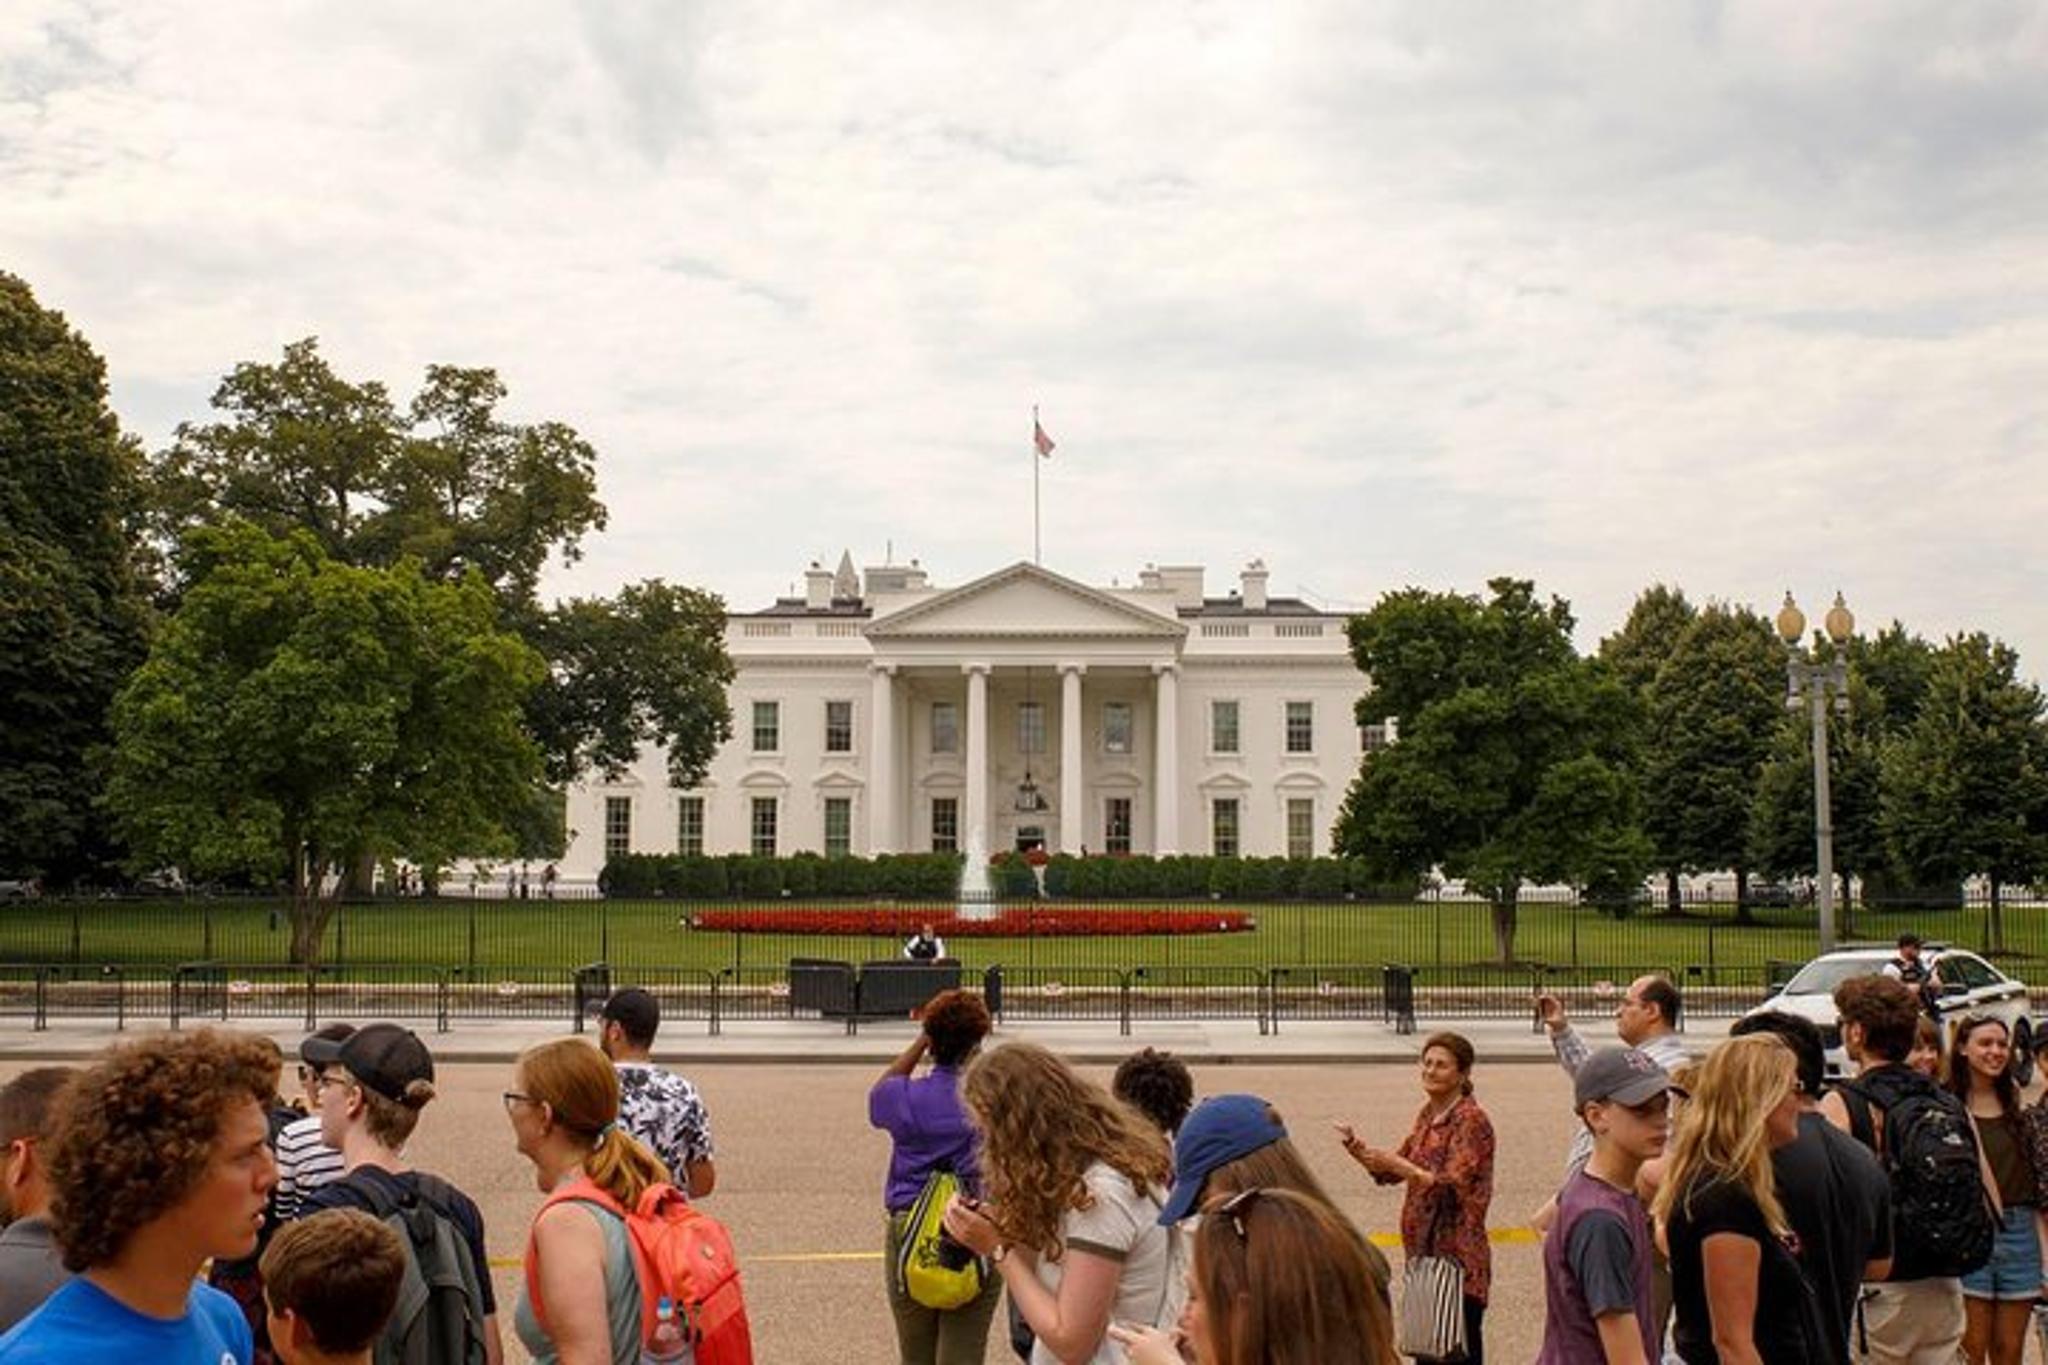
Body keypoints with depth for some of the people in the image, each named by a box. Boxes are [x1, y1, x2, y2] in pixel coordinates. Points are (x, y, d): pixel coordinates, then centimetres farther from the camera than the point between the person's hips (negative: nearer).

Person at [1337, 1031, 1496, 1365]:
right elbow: (1392, 1172, 16)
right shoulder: (1427, 1113, 11)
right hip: (1425, 1251, 8)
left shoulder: (1471, 1120, -12)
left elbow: (1453, 1185, -20)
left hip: (1458, 1255, -8)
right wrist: (1360, 1151, -1)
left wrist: (1400, 1164, -26)